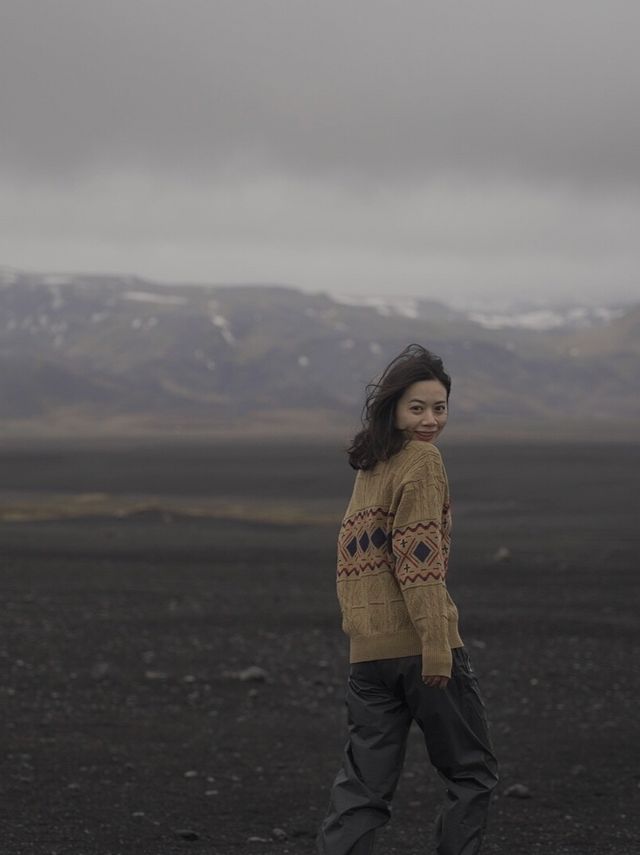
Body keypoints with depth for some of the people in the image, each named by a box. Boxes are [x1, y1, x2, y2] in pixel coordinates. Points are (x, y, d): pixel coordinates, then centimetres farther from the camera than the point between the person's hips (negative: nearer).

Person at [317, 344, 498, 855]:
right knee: (472, 773, 7)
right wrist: (436, 645, -19)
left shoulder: (371, 466, 17)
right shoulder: (422, 459, -8)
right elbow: (418, 557, -16)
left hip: (367, 650, 7)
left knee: (365, 786, 7)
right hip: (415, 641, -7)